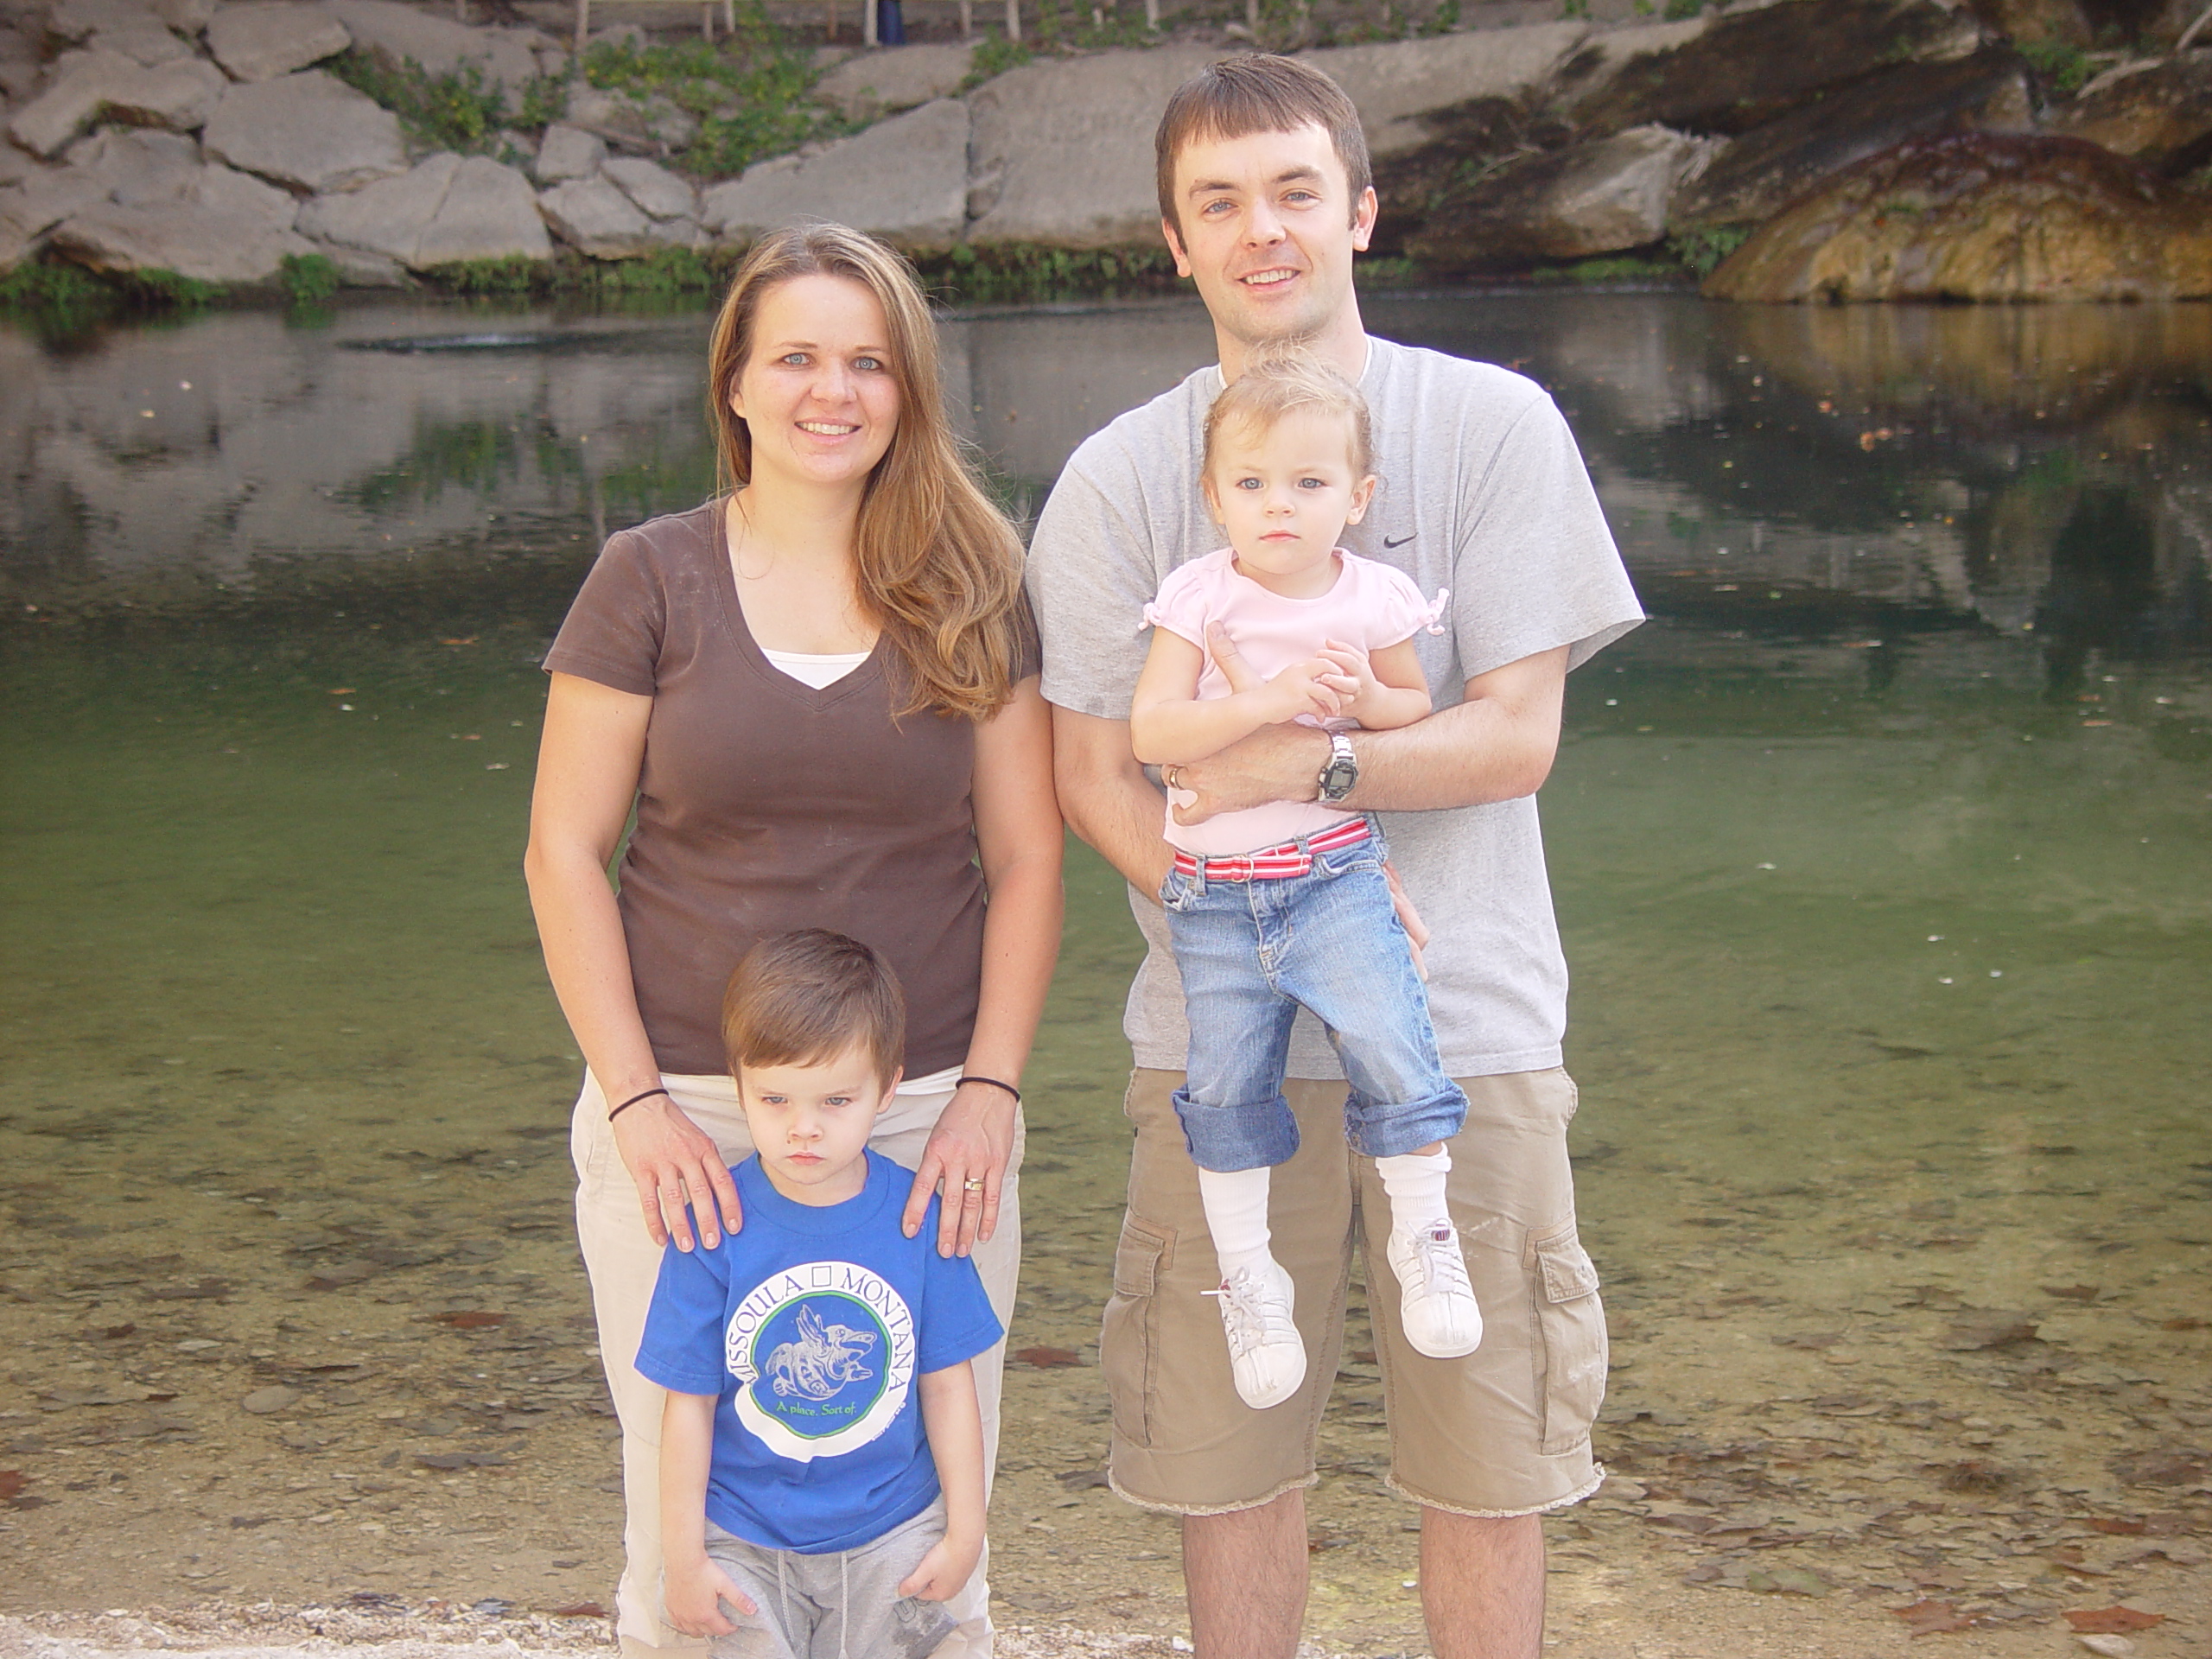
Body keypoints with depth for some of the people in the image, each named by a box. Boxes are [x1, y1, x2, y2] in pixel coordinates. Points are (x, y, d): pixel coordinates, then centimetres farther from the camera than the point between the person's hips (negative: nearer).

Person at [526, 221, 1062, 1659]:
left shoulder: (973, 592, 5)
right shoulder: (653, 581, 1)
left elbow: (1027, 854, 6)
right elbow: (564, 852, 1)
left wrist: (989, 1091, -5)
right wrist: (637, 1102, -8)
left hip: (925, 1119, 1)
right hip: (686, 1114, -1)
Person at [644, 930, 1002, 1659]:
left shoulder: (920, 1217, -7)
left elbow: (947, 1384, 1)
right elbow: (689, 1402, -6)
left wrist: (964, 1531, 4)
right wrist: (684, 1557, -3)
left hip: (889, 1536, 1)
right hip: (744, 1542, -1)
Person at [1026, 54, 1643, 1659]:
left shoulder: (1494, 425, -1)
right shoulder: (1118, 476, 2)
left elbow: (1517, 737, -5)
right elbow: (1095, 773, 0)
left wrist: (1315, 762, -20)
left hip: (1466, 1029, -1)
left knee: (1489, 1472, 7)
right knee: (1229, 1464, 8)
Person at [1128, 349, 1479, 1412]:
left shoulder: (1375, 600, -1)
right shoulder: (1198, 597, -6)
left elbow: (1419, 712, 12)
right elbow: (1150, 730, -14)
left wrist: (1363, 700, -10)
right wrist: (1271, 700, -24)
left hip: (1335, 873, 0)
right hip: (1211, 887, 0)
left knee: (1390, 1044, -18)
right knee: (1226, 1086, 3)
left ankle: (1423, 1232, 4)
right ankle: (1246, 1276, 22)